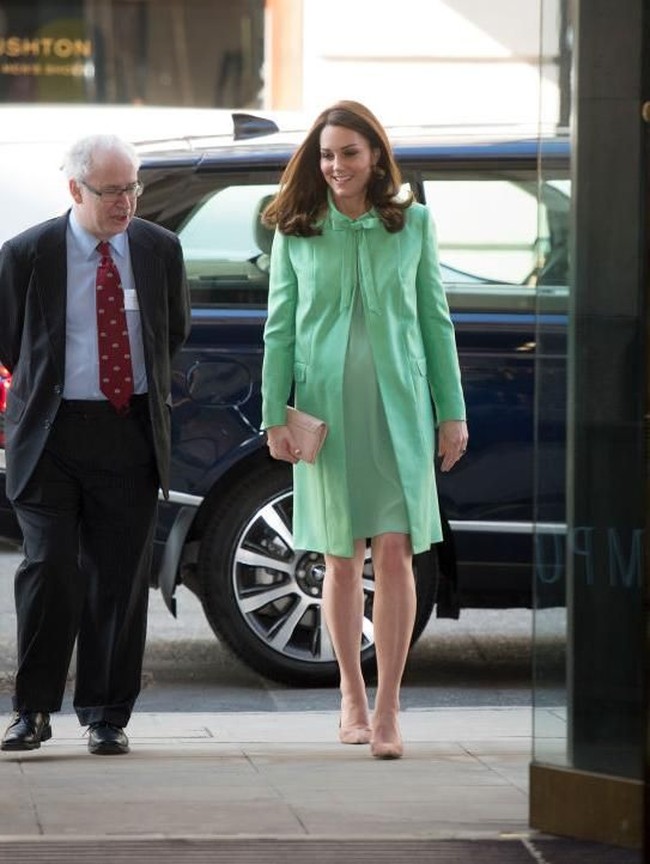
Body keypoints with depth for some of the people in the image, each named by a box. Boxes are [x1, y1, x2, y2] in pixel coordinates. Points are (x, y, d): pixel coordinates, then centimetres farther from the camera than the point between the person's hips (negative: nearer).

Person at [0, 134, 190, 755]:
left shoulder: (160, 249, 5)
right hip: (51, 433, -2)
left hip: (131, 431, 3)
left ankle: (106, 715, 11)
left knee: (120, 578, 3)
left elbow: (175, 330, 21)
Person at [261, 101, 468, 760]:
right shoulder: (296, 232, 5)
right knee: (342, 558, 7)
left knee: (395, 553, -7)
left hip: (398, 407, 0)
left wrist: (452, 412, 4)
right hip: (325, 408, 0)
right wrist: (274, 415, -1)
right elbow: (279, 328, 6)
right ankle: (352, 696, 20)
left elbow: (435, 321, 7)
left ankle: (387, 710, -6)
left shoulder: (412, 224, 5)